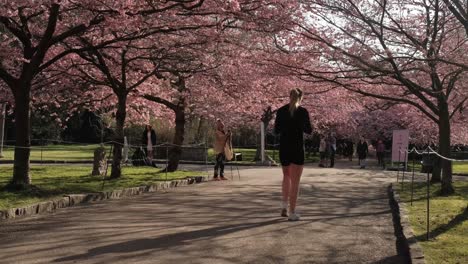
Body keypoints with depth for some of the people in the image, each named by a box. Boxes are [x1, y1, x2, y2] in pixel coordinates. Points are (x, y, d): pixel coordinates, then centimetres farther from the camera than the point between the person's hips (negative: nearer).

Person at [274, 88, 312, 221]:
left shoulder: (281, 111, 1)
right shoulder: (303, 111, -8)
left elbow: (276, 130, 6)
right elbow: (309, 131, 0)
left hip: (283, 148, 3)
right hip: (297, 148, -3)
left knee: (286, 176, 24)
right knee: (295, 181, 2)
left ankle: (284, 206, 13)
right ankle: (292, 212, 2)